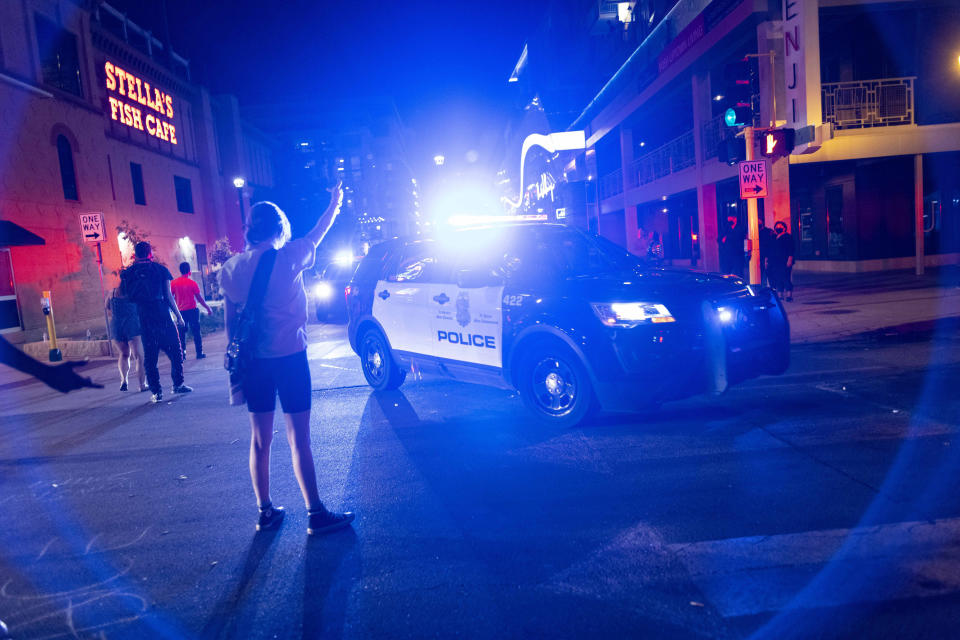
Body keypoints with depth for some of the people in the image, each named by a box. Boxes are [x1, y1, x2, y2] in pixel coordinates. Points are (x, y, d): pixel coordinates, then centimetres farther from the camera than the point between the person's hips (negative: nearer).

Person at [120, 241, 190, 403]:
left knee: (149, 355, 7)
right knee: (174, 350, 9)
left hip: (143, 317, 3)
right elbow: (168, 295, -2)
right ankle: (178, 384, 10)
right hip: (162, 315, -3)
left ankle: (156, 391, 6)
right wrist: (178, 315, 5)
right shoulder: (160, 269, 0)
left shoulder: (128, 272, 7)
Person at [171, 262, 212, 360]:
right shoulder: (192, 283, -7)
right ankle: (199, 353, 5)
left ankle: (182, 354, 7)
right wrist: (207, 308, 5)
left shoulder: (174, 283, 0)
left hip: (180, 311, 3)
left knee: (181, 334, 9)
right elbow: (199, 298, -5)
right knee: (196, 332, 4)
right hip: (192, 310, -2)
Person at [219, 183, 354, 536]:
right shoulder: (289, 257, -9)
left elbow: (230, 321, 8)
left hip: (253, 361, 5)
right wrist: (335, 203, 26)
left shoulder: (231, 268, 2)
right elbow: (317, 234, 9)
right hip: (289, 357, -4)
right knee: (298, 439, 1)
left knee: (260, 440, 13)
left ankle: (265, 511, 23)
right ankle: (316, 514, 8)